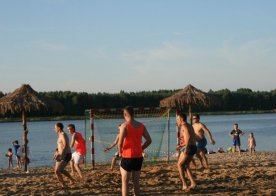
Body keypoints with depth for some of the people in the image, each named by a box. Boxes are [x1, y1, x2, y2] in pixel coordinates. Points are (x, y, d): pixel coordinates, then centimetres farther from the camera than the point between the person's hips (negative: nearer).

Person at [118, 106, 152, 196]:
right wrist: (141, 148, 12)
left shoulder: (124, 125, -11)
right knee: (136, 182, 14)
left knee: (125, 182, 4)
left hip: (127, 157, -5)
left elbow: (120, 142, -18)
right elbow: (149, 140, 3)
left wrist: (120, 152, -1)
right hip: (138, 157, 5)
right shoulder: (141, 125, 5)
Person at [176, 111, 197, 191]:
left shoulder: (184, 126, -7)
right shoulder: (189, 126, 22)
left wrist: (186, 148, -26)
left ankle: (184, 185, -2)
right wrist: (181, 145, 32)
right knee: (185, 165, 19)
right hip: (194, 147, 9)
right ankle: (193, 183, 9)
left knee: (179, 165, 3)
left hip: (189, 147, -9)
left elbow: (188, 137, -23)